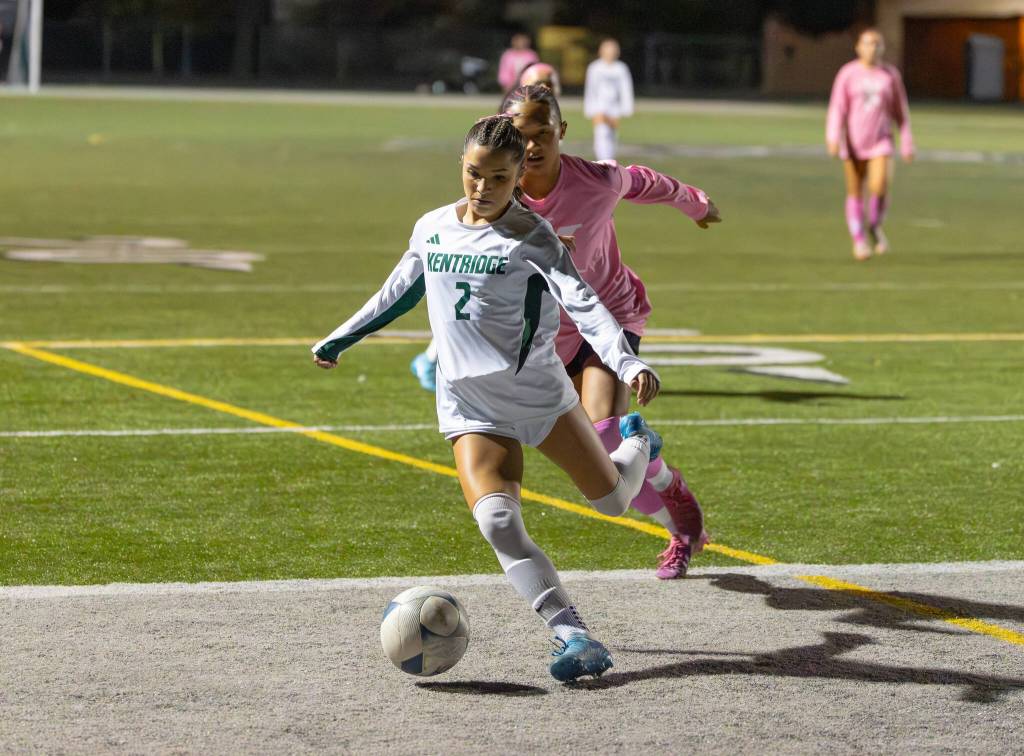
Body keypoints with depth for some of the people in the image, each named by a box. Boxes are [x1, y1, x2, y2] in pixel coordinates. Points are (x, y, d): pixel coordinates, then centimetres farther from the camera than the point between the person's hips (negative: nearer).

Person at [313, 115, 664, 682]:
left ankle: (637, 443, 43)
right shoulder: (432, 229, 4)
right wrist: (339, 339, 30)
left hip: (538, 389, -2)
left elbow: (582, 303, -23)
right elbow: (399, 291, 22)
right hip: (470, 405, 2)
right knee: (496, 520, -21)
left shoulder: (530, 236, -11)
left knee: (612, 500, 5)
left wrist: (628, 364, -38)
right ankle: (572, 635, -22)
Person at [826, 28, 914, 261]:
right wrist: (833, 138, -18)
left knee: (880, 187, -18)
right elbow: (837, 108, -6)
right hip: (853, 143, 0)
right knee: (855, 193, 3)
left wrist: (907, 144, 6)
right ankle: (859, 239, 17)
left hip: (881, 141, 0)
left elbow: (901, 111, 8)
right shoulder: (847, 73, -2)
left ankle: (875, 226, 9)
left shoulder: (891, 74, 3)